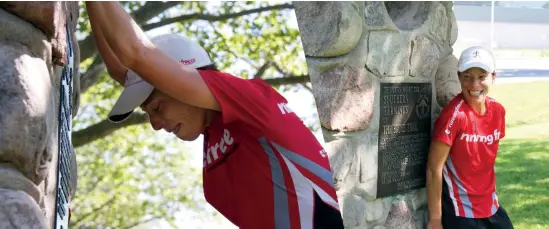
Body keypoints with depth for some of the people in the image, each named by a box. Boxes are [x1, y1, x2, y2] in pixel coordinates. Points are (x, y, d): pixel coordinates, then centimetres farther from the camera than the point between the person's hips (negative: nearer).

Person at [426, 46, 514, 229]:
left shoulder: (498, 111, 0)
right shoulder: (454, 114, -20)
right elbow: (434, 169, -19)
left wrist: (490, 197, 14)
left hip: (491, 208, 7)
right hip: (460, 213, -6)